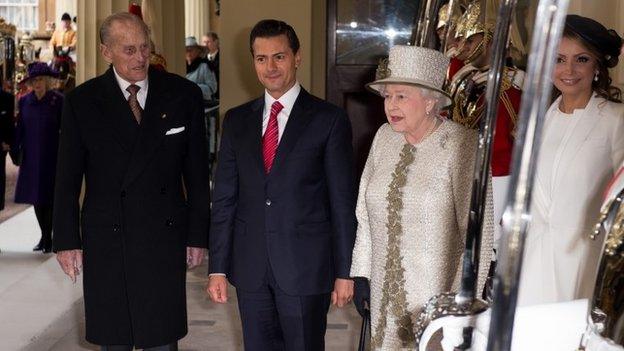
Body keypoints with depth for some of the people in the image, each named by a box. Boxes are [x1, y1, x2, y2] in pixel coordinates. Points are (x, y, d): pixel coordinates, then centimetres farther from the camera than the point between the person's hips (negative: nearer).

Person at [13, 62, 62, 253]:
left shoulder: (58, 100, -6)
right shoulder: (24, 101, 6)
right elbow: (20, 128, 10)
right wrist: (16, 151, 7)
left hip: (51, 157, -4)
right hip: (31, 157, 4)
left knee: (49, 198, -3)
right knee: (35, 198, 8)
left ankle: (47, 238, 6)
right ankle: (45, 236, 19)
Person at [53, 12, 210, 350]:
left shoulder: (183, 94, 0)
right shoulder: (82, 101, -1)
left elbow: (196, 173, 3)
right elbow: (67, 179, 3)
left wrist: (198, 234, 3)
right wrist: (66, 240, 0)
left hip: (165, 237, 0)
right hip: (105, 240, 0)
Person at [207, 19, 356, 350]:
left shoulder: (329, 119, -3)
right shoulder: (236, 120, 8)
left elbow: (343, 201, -3)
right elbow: (224, 198, 8)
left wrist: (344, 272, -5)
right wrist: (218, 268, 4)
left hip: (305, 267, -3)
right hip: (250, 269, 4)